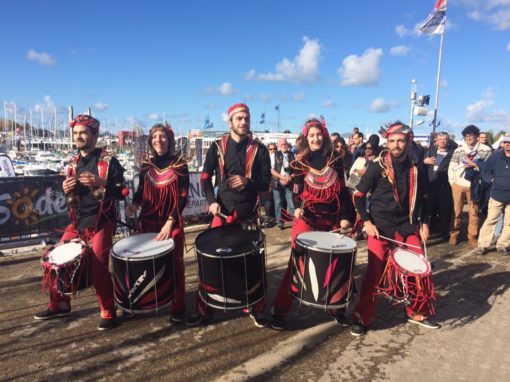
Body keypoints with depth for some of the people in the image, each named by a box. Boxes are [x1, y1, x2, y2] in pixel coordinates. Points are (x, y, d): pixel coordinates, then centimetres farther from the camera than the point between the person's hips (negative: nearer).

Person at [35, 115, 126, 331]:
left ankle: (109, 313, 10)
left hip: (101, 222, -6)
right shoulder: (73, 164, 12)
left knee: (98, 268, -10)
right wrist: (67, 190, -2)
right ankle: (59, 305, 31)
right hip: (77, 222, 7)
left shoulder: (108, 161, -7)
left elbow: (123, 192, -11)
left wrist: (100, 182, -25)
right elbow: (70, 198, 21)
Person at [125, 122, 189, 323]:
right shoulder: (146, 165, 7)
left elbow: (183, 196, -8)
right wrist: (134, 205, -8)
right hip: (147, 221, 3)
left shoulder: (180, 164, -4)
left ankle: (178, 308, 13)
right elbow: (141, 191, 15)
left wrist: (170, 222, -18)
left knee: (174, 263, 2)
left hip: (173, 222, -3)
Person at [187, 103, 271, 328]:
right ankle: (203, 309, 21)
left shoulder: (259, 149, 2)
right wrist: (211, 201, -10)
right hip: (222, 212, 1)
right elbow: (205, 177, 6)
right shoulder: (217, 147, 4)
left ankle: (256, 309, 25)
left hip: (248, 214, 0)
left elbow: (266, 183, -3)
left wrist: (247, 183, -23)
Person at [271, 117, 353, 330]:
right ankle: (280, 310, 4)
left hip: (332, 220, 3)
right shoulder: (300, 163, 1)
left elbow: (342, 191, 6)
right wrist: (298, 207, -23)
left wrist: (345, 216, -1)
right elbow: (297, 191, -3)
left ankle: (334, 307, 29)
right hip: (307, 218, -3)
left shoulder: (335, 160, 6)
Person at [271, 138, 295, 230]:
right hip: (277, 183, 0)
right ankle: (279, 222, 14)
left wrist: (290, 178, -10)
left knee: (291, 203, -4)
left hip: (289, 183, 0)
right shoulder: (274, 155, 3)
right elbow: (271, 170, -3)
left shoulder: (292, 155, 6)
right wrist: (282, 177, -13)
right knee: (278, 203, 5)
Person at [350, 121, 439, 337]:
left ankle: (417, 313, 31)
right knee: (374, 274, -1)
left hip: (408, 227, 4)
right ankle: (362, 318, 13)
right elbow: (358, 196, -5)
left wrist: (424, 223, 8)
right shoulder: (377, 167, -7)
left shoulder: (415, 170, 6)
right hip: (380, 228, -4)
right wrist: (367, 222, -12)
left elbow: (422, 199, 17)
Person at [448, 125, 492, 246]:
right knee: (456, 211, 9)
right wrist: (452, 182, -1)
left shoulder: (485, 150, -1)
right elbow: (451, 168, 4)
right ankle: (454, 234, 20)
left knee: (474, 212, 8)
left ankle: (472, 236, 20)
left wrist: (475, 165, -15)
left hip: (474, 186, 0)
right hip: (458, 185, 1)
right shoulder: (458, 150, 3)